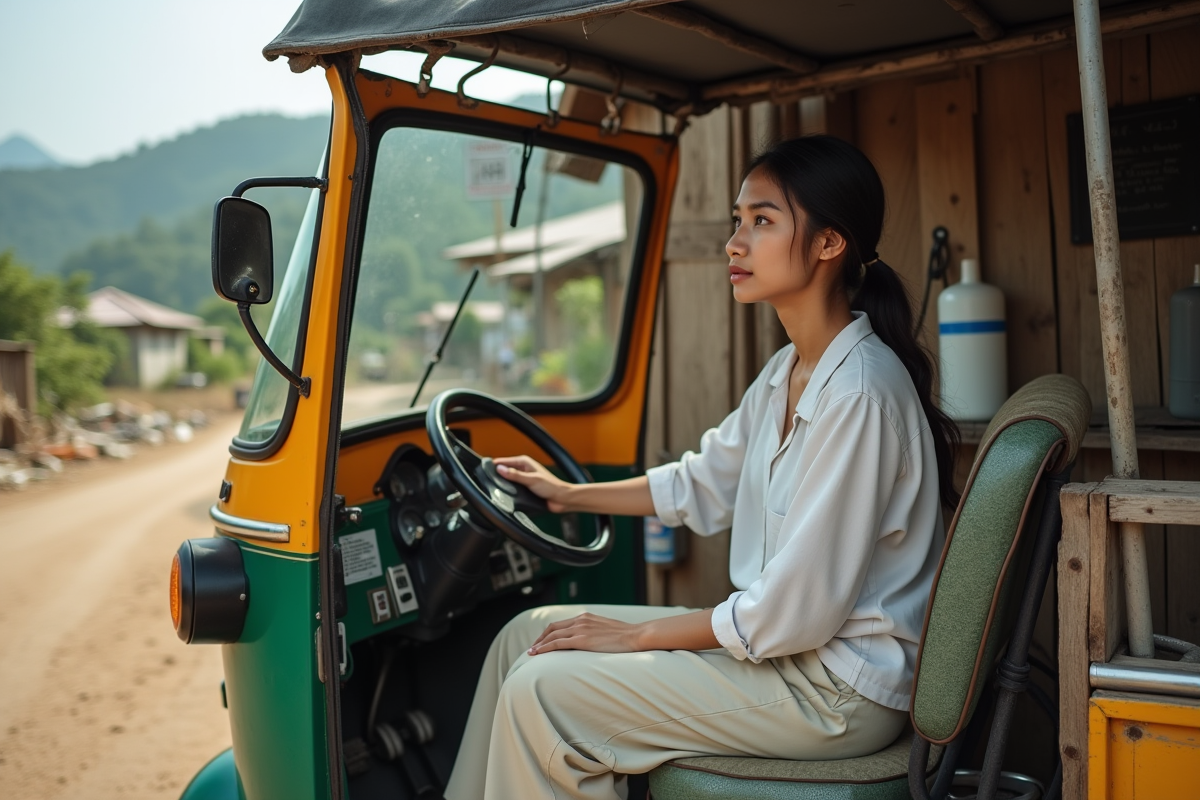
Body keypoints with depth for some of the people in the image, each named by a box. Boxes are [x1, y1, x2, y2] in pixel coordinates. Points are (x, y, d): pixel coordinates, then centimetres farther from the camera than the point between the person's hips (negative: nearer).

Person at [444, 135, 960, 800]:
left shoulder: (858, 391, -24)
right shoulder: (789, 371, 6)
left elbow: (801, 609, -24)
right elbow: (704, 484, 20)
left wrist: (637, 636, -15)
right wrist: (572, 495, 22)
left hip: (840, 691, -9)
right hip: (785, 641, 9)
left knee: (542, 689, -15)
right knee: (527, 635, 8)